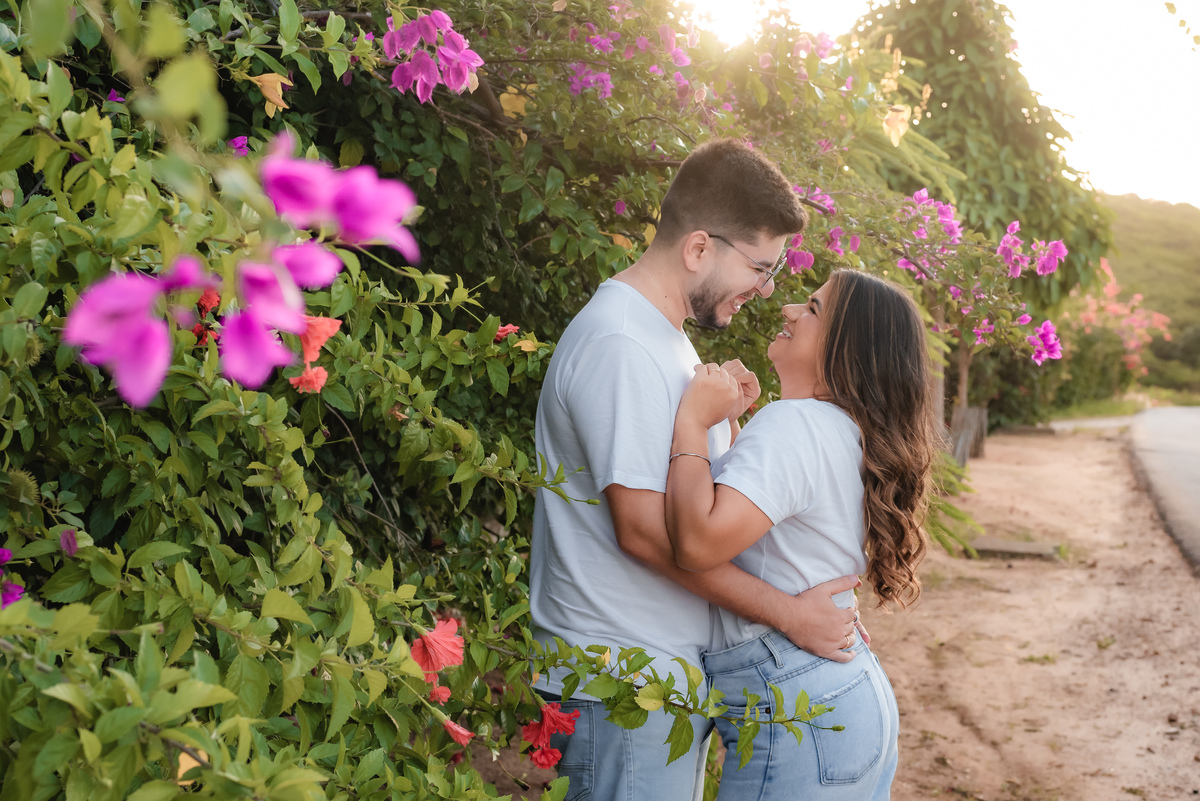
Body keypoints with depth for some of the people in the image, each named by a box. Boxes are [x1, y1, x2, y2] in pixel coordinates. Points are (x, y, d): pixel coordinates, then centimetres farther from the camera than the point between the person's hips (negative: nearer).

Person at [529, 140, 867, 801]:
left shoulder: (665, 334, 13)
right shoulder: (619, 345, -20)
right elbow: (644, 528, -24)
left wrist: (726, 416, 1)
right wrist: (789, 614, -17)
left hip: (673, 666, 10)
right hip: (623, 684, -10)